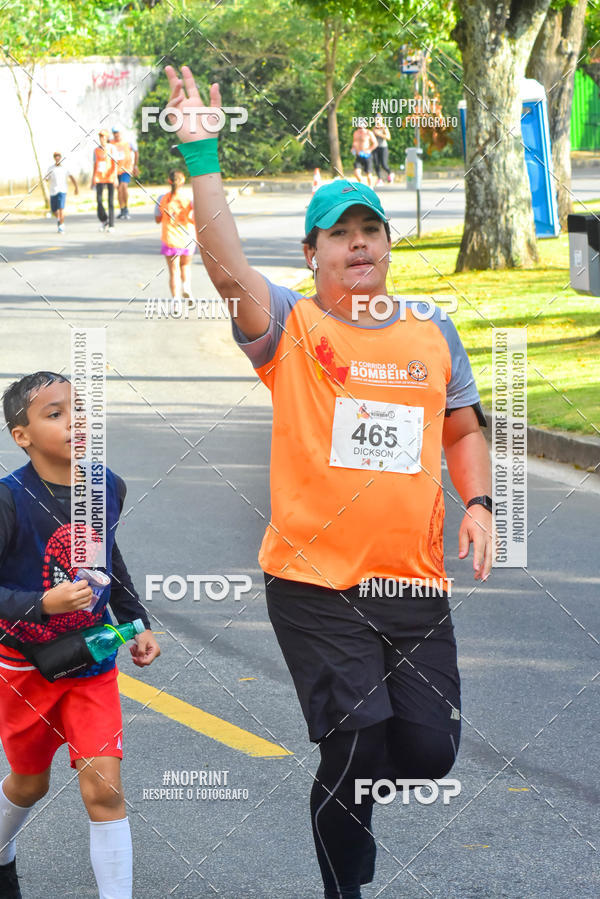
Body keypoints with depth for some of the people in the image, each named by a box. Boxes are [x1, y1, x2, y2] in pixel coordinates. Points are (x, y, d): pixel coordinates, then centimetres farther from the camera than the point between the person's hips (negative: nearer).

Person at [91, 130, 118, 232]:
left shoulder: (111, 148, 2)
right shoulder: (96, 150, 12)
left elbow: (115, 163, -3)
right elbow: (95, 165, 16)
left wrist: (115, 177, -13)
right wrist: (93, 179, 13)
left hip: (110, 178, -3)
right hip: (99, 178, 3)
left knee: (111, 202, -3)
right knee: (98, 200, -9)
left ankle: (111, 225, 0)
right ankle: (103, 220, 12)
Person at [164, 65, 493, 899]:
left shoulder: (433, 332, 12)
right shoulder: (291, 327, 0)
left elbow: (463, 430, 20)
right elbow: (228, 268, -18)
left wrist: (476, 503, 3)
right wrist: (202, 158, -23)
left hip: (415, 584, 4)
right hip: (315, 581, -4)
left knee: (431, 751, 2)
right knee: (357, 747, -8)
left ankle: (343, 778, 35)